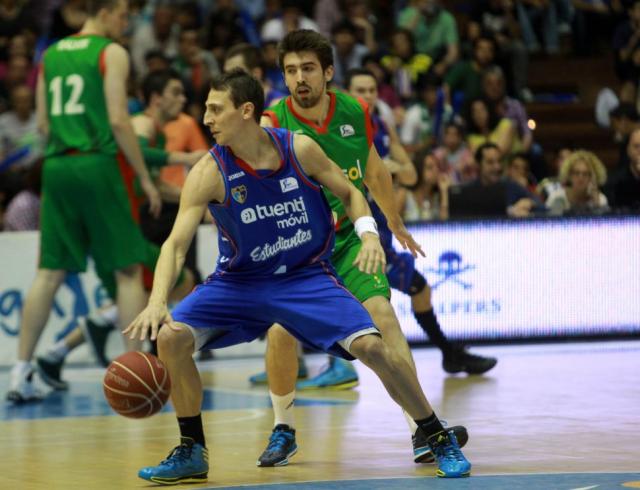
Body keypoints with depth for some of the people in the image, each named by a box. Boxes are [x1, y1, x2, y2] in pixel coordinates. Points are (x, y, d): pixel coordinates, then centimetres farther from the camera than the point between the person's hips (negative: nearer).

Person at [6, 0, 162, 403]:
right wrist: (145, 178, -6)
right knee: (129, 270, 2)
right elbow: (118, 120, -10)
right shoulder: (112, 53, -3)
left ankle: (21, 374, 3)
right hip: (97, 165, -6)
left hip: (57, 167, 6)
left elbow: (43, 124, 15)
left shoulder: (51, 55, 16)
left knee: (50, 273, 7)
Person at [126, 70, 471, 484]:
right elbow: (176, 243, -21)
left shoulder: (300, 149, -14)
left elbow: (349, 193, 2)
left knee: (371, 346, -18)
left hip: (308, 277, -1)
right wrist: (157, 302, -36)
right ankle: (192, 452, 0)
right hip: (239, 282, 1)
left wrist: (368, 233, -18)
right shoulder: (210, 173, -16)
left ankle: (440, 440, 1)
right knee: (171, 337, -19)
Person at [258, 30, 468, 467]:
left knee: (382, 315, -17)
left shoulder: (355, 113, -5)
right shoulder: (274, 125, -15)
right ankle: (284, 430, 8)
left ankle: (422, 430, -14)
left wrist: (395, 224, 27)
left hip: (348, 238, 2)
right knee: (280, 329, -18)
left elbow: (374, 173, 14)